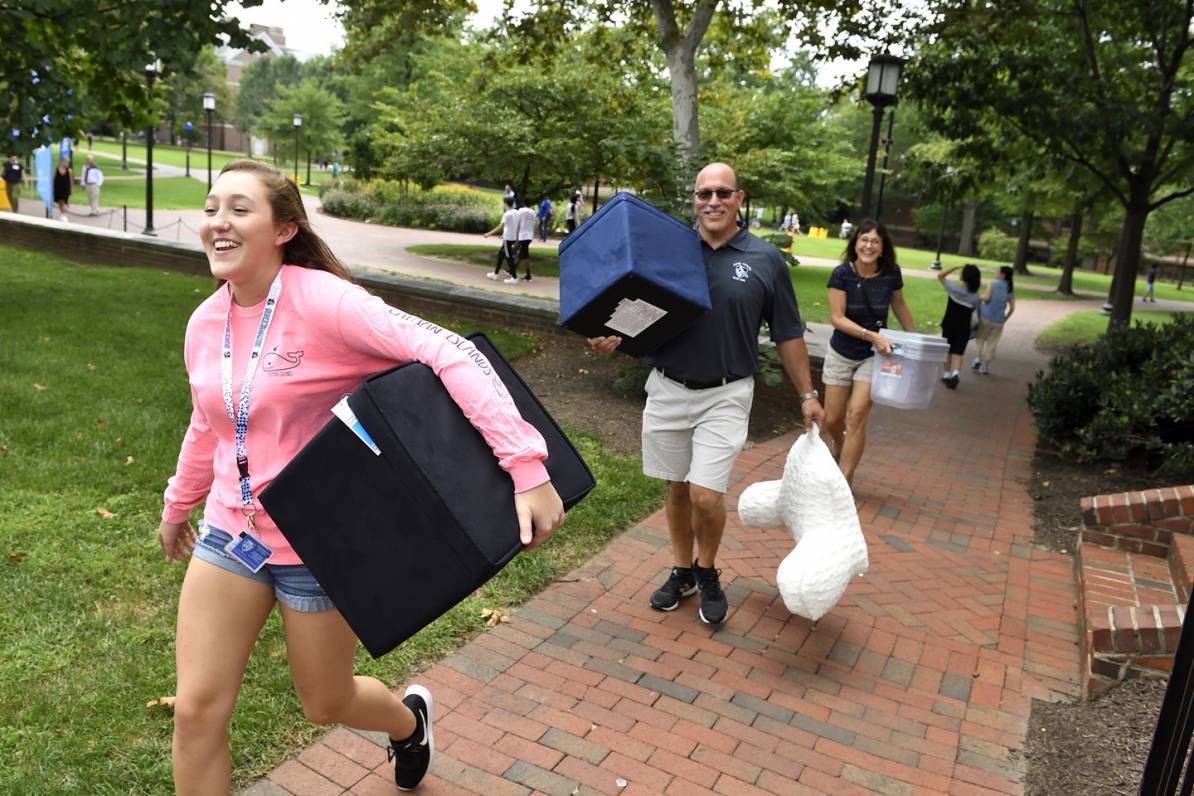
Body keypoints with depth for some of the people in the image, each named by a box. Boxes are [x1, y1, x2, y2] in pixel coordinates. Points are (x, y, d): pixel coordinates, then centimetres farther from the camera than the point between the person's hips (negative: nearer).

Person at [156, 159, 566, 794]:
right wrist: (177, 506, 31)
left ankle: (409, 720, 52)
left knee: (326, 704, 15)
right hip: (230, 533, 5)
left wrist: (526, 464, -40)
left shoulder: (321, 301, -22)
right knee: (196, 711, 5)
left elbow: (450, 355, -31)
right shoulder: (205, 324, 0)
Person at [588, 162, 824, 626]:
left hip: (725, 395, -2)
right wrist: (616, 339, -14)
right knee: (676, 488, 13)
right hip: (668, 388, 2)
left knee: (706, 494, -9)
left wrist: (807, 394, 7)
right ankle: (681, 572, 34)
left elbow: (788, 335, 5)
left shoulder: (765, 259, -2)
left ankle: (707, 571, 21)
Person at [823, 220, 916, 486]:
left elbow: (899, 306, 9)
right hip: (841, 354, 0)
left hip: (873, 356, 0)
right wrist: (871, 335, -29)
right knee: (832, 419, 5)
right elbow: (837, 318, -18)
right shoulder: (842, 274, -15)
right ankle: (838, 450, 41)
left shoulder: (891, 274, -9)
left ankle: (844, 482, -3)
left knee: (856, 416, -11)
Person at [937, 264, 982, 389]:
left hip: (949, 323, -1)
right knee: (958, 352, 2)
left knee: (947, 351, 13)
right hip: (964, 326, 1)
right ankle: (955, 373, -19)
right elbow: (974, 311, 2)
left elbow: (940, 276, 0)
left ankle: (946, 375, 20)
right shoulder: (976, 297, -3)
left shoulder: (955, 288, -10)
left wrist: (955, 267, -1)